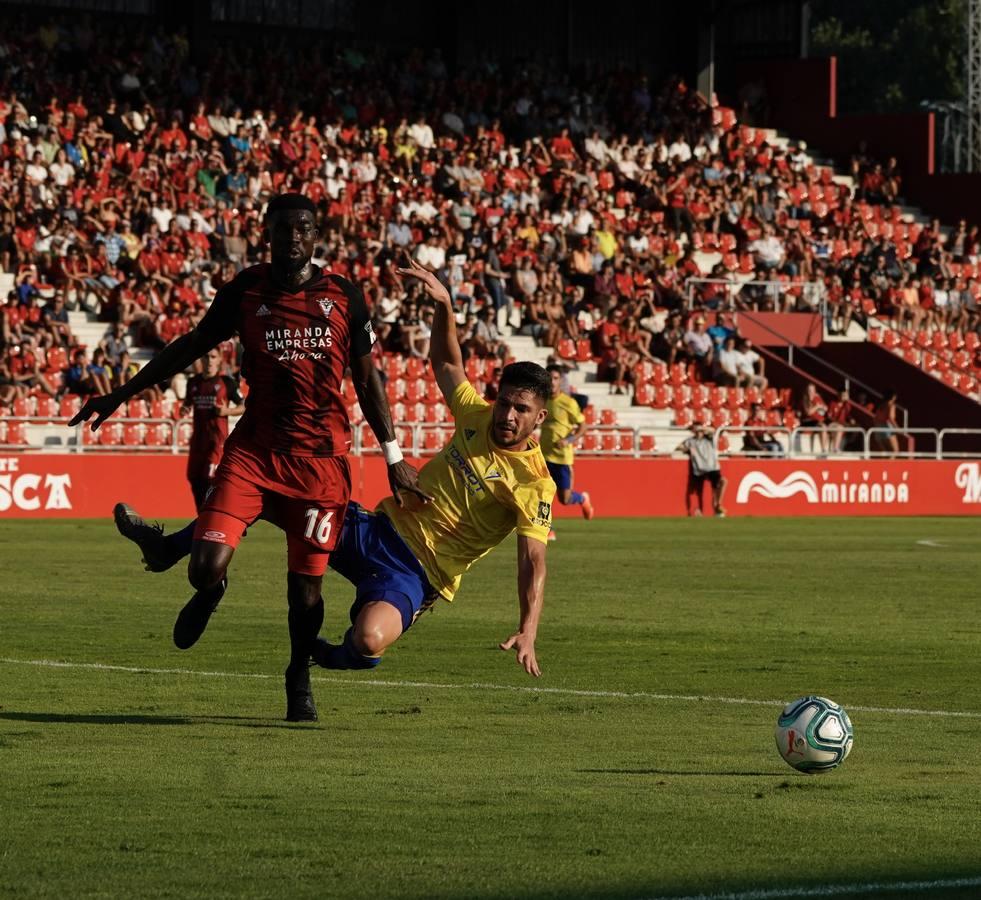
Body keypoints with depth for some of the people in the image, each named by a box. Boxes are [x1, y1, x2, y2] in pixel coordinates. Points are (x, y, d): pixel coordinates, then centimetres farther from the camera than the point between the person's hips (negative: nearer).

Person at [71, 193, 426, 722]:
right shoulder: (244, 291, 3)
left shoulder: (343, 297, 4)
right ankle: (210, 592, 24)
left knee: (306, 583, 2)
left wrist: (393, 457, 11)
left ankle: (299, 679, 29)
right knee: (207, 567, -16)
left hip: (322, 455, 0)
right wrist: (120, 396, 17)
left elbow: (366, 379, 12)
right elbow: (190, 347, 15)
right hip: (253, 449, 0)